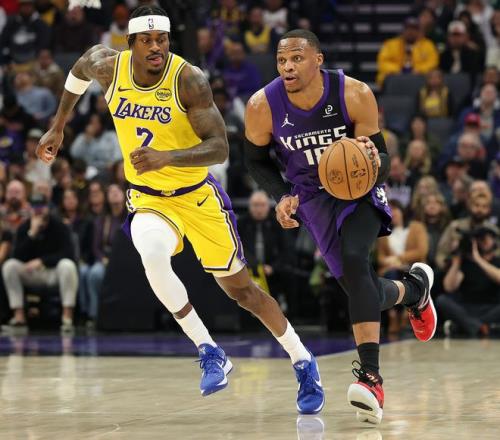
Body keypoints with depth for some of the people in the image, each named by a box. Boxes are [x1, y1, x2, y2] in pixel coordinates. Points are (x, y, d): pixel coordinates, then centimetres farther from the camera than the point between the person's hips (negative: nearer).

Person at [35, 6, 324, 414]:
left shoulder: (190, 79, -23)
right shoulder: (109, 66, -11)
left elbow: (219, 148, -27)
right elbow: (83, 65, 15)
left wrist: (167, 157, -43)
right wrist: (58, 127, 19)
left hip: (197, 195, -2)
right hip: (148, 197, 2)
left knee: (240, 288, 6)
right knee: (152, 255, -32)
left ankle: (303, 362, 27)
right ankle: (211, 354, -19)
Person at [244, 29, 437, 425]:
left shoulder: (355, 95, -22)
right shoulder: (263, 107, -19)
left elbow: (383, 162, -13)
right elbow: (257, 160, 1)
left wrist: (376, 161, -37)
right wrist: (282, 197, -15)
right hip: (313, 196, 2)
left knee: (354, 260, -28)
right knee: (362, 290, -2)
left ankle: (371, 376, -30)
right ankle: (414, 289, 36)